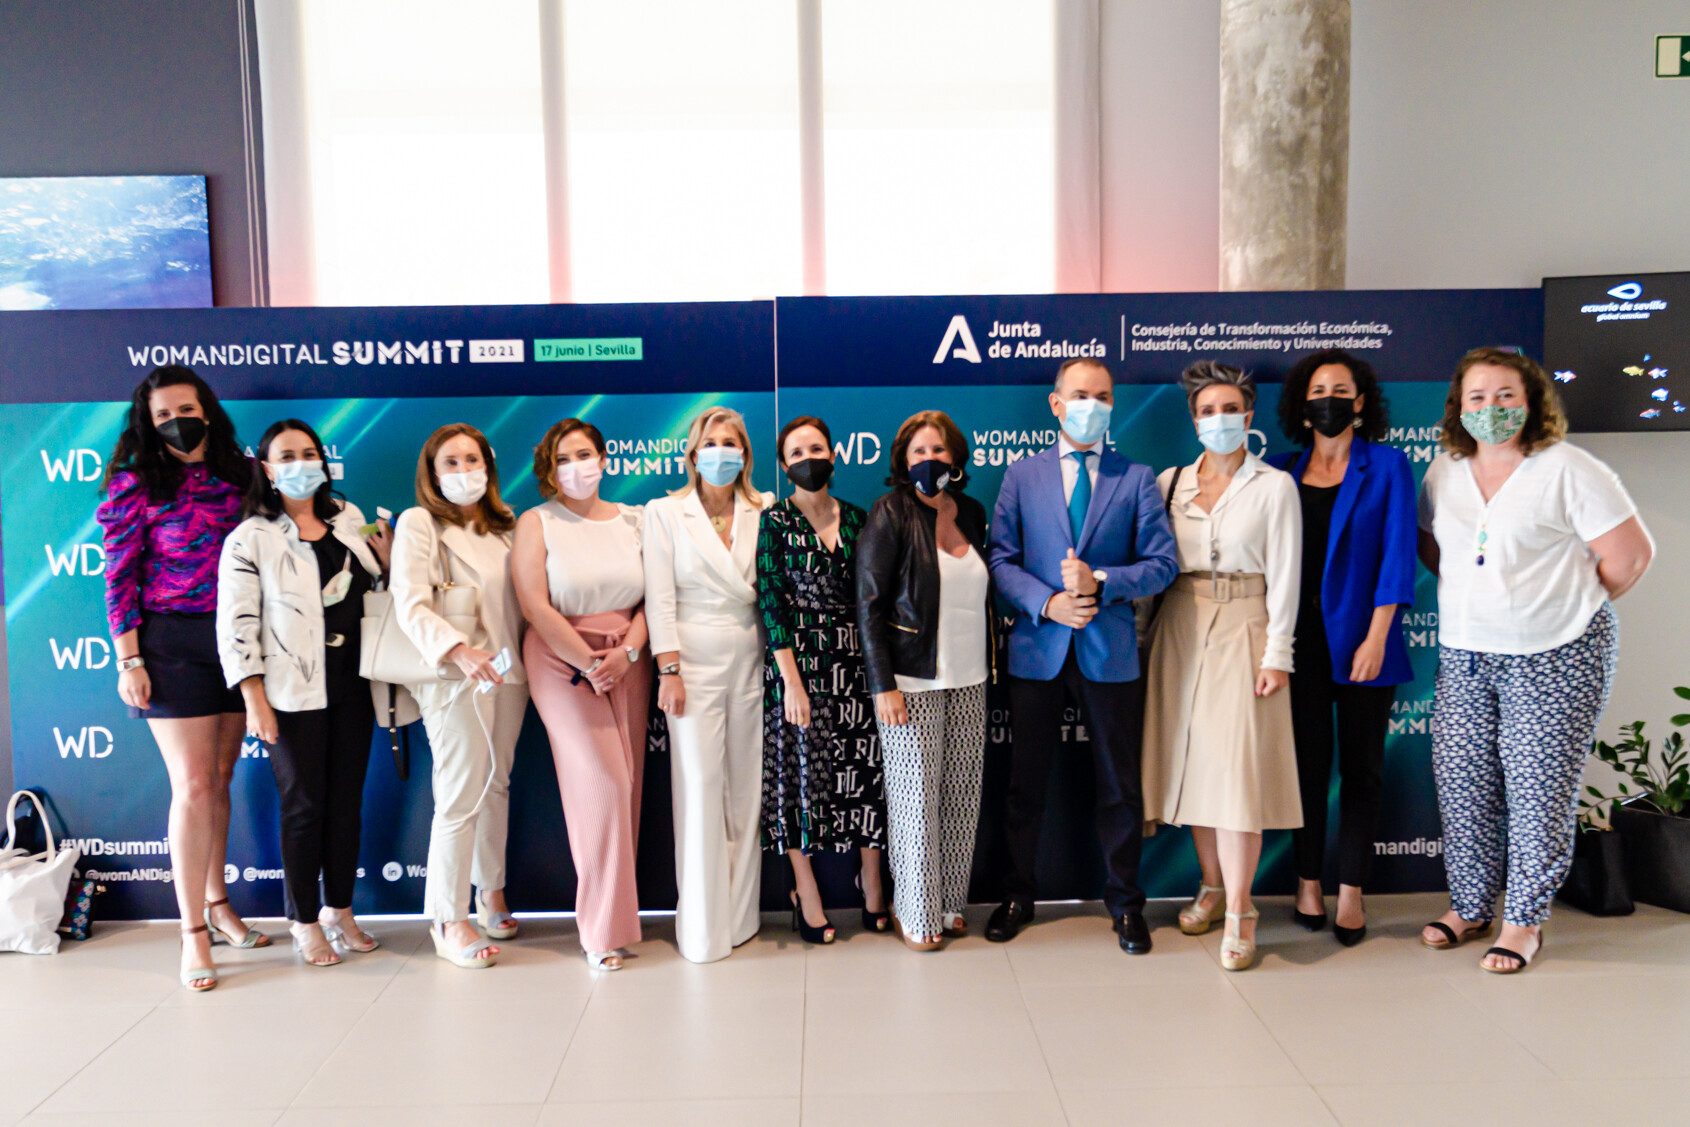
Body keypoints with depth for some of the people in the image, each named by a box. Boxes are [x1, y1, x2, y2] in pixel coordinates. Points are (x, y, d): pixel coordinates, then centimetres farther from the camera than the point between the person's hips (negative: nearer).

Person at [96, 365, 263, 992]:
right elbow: (120, 577, -5)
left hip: (237, 640, 4)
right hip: (173, 642, -4)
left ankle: (216, 903, 28)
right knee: (192, 786, -5)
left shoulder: (239, 474, 7)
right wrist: (129, 661, -9)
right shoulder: (137, 483, -3)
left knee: (220, 781, 13)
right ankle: (193, 933, 4)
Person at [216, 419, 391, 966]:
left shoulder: (348, 520, 10)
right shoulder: (250, 539, -5)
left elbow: (372, 593, 22)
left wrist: (386, 561, 0)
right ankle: (305, 923, 17)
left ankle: (340, 910, 25)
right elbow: (237, 623, -9)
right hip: (295, 691, -5)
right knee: (304, 804, 3)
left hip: (351, 681, 5)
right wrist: (255, 700, -14)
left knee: (347, 799, 11)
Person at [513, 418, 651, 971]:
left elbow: (652, 596, 6)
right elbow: (535, 605, -8)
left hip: (626, 662, 4)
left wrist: (627, 651, -10)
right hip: (561, 661, -3)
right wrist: (588, 663, -10)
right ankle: (602, 929, 2)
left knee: (626, 783, 2)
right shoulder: (537, 523, 0)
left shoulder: (633, 520, 9)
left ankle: (616, 913, 15)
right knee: (601, 782, -10)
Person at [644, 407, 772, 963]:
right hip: (695, 658, -3)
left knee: (747, 785, 6)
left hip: (752, 660, 3)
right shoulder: (665, 512, 3)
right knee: (700, 786, -4)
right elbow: (659, 597, -2)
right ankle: (703, 928, 7)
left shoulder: (764, 514, 9)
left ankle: (740, 915, 19)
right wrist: (669, 669, -9)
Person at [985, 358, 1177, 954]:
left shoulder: (1137, 478, 4)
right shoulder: (1022, 475, 6)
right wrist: (1047, 602, -14)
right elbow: (1001, 559, 1)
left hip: (1109, 651, 0)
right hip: (1038, 647, 1)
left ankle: (1125, 903, 25)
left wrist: (1101, 582, -16)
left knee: (1119, 785, 8)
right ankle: (1017, 896, 28)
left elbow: (1162, 563, -1)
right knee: (1026, 782, 11)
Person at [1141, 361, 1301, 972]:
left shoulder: (1275, 486, 0)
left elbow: (1284, 575, -2)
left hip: (1242, 628, -4)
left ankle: (1239, 912, 1)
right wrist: (1150, 637, 2)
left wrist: (1276, 654, -8)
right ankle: (1212, 885, 25)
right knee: (1193, 758, 9)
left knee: (1238, 769, -8)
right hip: (1181, 628, 4)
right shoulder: (1170, 482, 8)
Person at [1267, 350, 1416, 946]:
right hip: (1301, 637, 2)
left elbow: (1397, 555, -7)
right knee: (1307, 759, 8)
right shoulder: (1283, 471, 7)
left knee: (1360, 763, 7)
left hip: (1360, 636, -2)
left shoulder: (1387, 465, -1)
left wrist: (1376, 638, -13)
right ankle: (1308, 881, 20)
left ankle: (1351, 891, 16)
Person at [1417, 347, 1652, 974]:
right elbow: (1431, 547, 21)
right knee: (1461, 782, 7)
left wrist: (1569, 606, 1)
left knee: (1538, 787, 0)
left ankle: (1525, 921, 14)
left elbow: (1631, 552, -6)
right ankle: (1470, 906, 22)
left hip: (1555, 657, -5)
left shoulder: (1567, 469, -8)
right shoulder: (1443, 472, 7)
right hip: (1465, 655, 5)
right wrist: (1476, 597, 11)